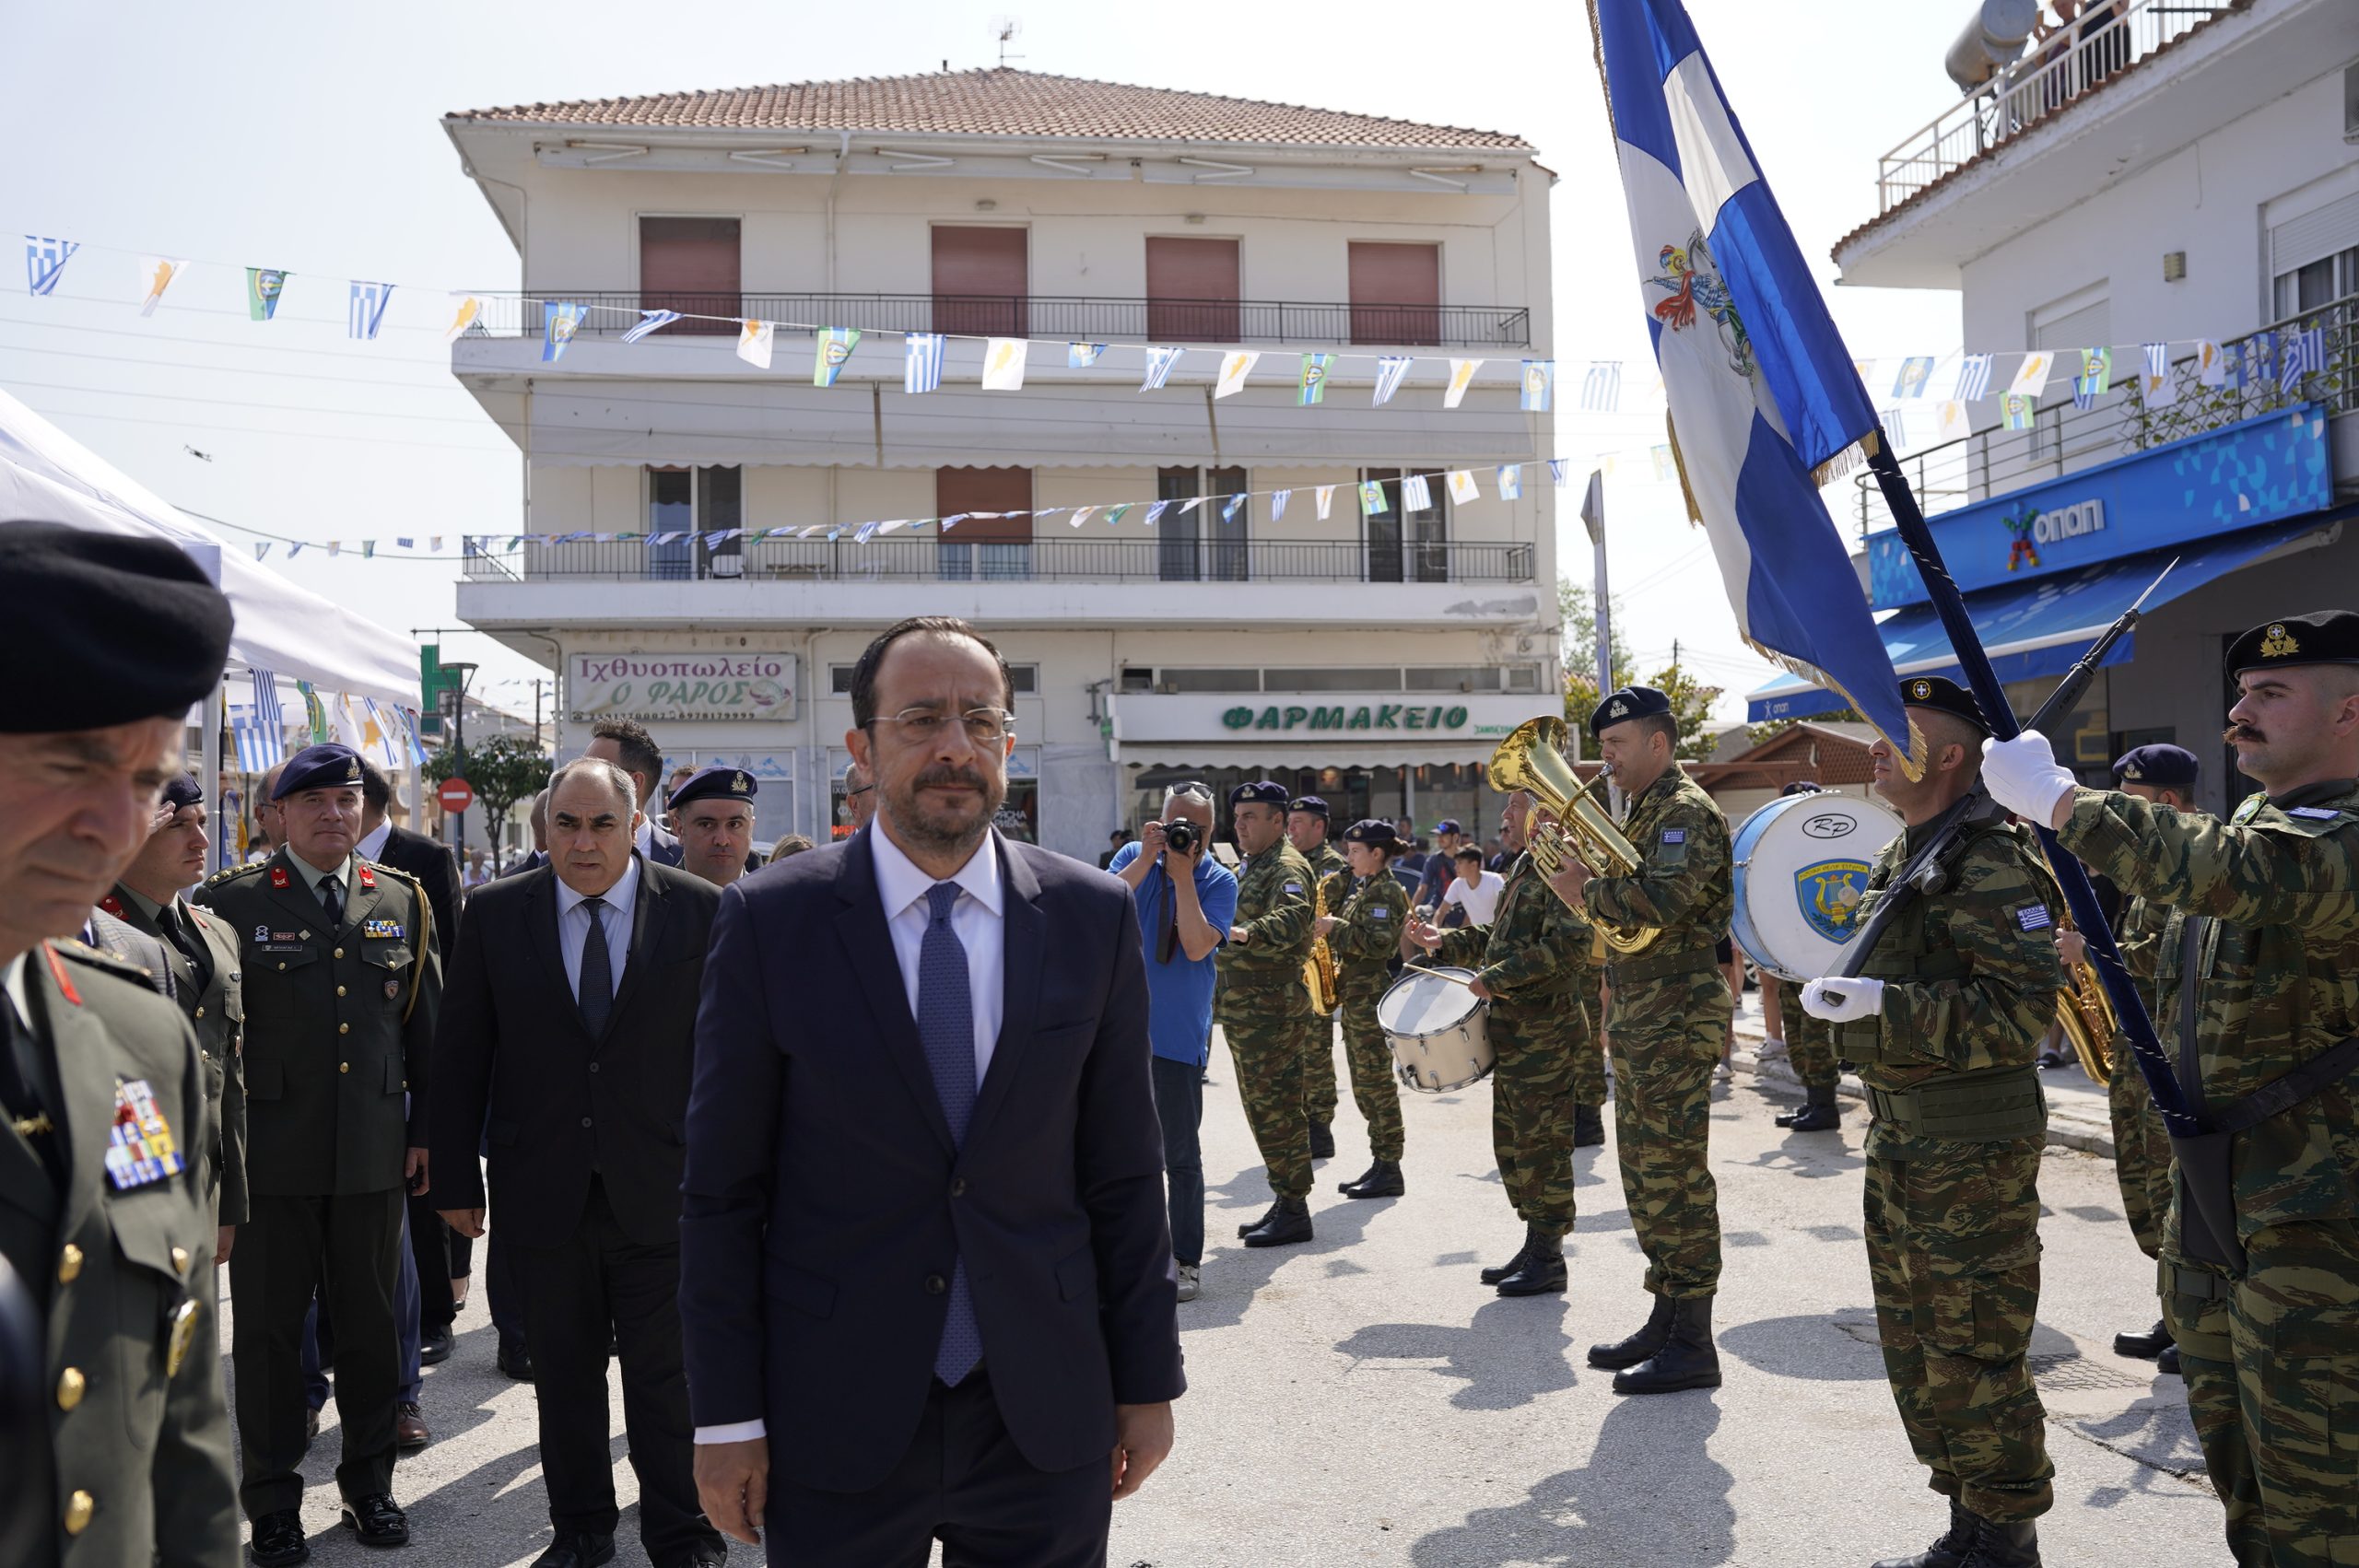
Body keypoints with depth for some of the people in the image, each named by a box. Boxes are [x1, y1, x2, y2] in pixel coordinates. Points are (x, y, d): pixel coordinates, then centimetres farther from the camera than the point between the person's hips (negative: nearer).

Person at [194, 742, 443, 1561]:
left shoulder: (403, 900, 6)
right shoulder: (231, 899, -2)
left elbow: (426, 1027, 9)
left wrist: (424, 1129, 7)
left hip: (374, 1155, 2)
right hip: (269, 1155, -2)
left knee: (371, 1325, 12)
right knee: (268, 1330, 9)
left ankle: (369, 1481, 28)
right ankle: (273, 1500, 24)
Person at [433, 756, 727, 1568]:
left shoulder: (699, 910, -5)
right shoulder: (496, 913, 0)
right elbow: (460, 1055, 3)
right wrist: (457, 1178, 2)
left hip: (660, 1193, -2)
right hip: (544, 1191, 2)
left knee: (665, 1375, 7)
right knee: (564, 1373, 15)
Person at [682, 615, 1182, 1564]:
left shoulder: (1093, 916, -1)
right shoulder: (769, 921, -7)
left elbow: (1124, 1174, 2)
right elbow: (722, 1189, -4)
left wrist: (1148, 1380, 4)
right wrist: (725, 1415, -4)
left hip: (1048, 1420, 2)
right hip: (835, 1425, -1)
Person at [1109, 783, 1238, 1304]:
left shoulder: (1219, 881, -3)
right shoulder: (1134, 858, 3)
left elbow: (1197, 946, -17)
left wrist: (1183, 875, -18)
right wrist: (1147, 860, -20)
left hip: (1179, 1032, -2)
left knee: (1181, 1154, 3)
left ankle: (1186, 1261, 15)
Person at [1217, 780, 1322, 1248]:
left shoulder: (1287, 867, -13)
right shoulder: (1251, 868, 19)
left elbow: (1290, 920, -34)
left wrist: (1245, 932, -47)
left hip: (1273, 1011, -10)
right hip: (1246, 1011, 10)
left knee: (1275, 1109, -6)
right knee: (1264, 1108, 14)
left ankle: (1294, 1211, 2)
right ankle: (1284, 1202, 23)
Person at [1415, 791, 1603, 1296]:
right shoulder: (1525, 867, 17)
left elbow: (1568, 946, -26)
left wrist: (1497, 978, -22)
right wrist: (1446, 942, 12)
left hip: (1546, 1032, -10)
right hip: (1514, 1029, 10)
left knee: (1541, 1143, -1)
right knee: (1512, 1140, 15)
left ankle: (1548, 1258, 10)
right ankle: (1535, 1243, 26)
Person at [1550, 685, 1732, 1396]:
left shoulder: (1687, 812, -12)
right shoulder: (1646, 812, 19)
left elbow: (1657, 903, -27)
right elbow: (1624, 898, 19)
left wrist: (1584, 890, -13)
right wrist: (1583, 874, 2)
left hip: (1675, 1022, -10)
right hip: (1637, 1019, 10)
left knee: (1674, 1175, -5)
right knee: (1646, 1176, 15)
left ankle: (1692, 1344, 2)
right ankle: (1665, 1319, 25)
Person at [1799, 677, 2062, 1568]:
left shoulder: (1992, 864, -17)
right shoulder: (1901, 858, 14)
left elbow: (2020, 1009, -25)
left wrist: (1886, 1002, -28)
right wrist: (1840, 992, 12)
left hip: (1971, 1147, -10)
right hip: (1900, 1134, 10)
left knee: (1971, 1354, 0)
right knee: (1915, 1346, 17)